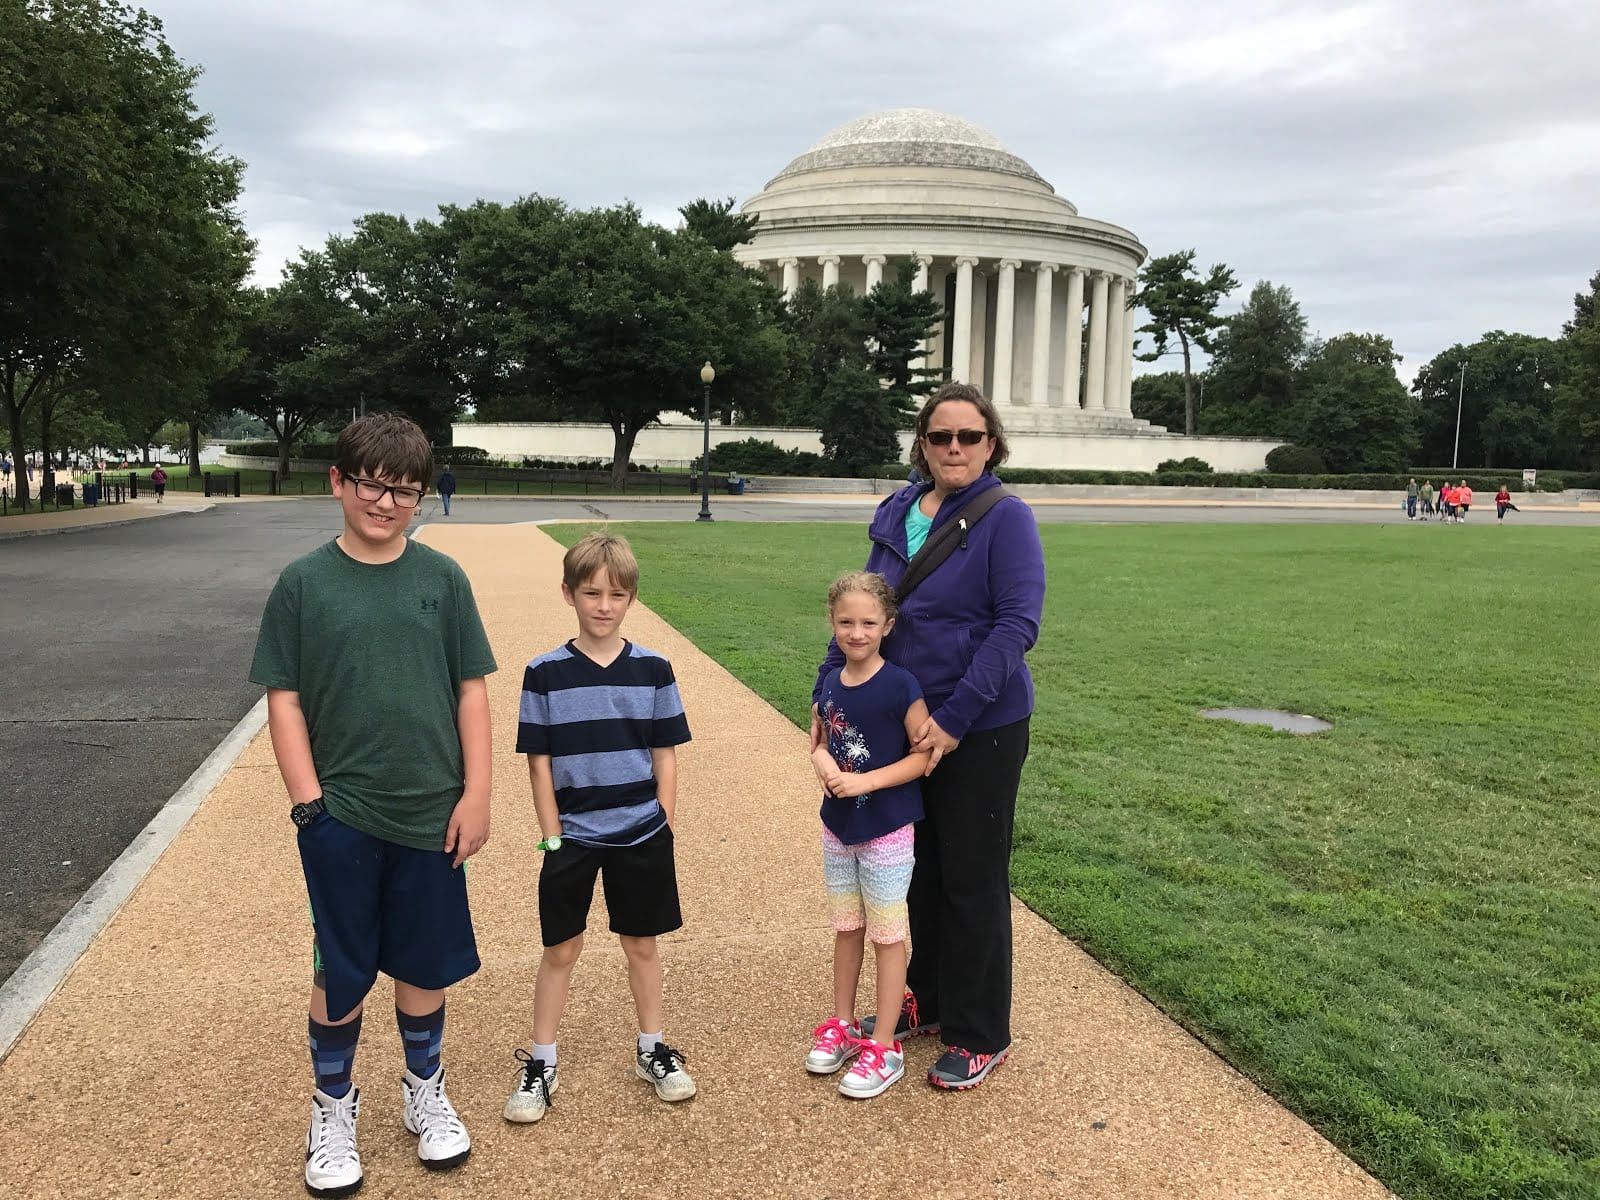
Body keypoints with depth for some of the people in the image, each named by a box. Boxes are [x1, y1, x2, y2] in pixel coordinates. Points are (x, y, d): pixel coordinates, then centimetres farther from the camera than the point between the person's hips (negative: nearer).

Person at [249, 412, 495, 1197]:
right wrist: (307, 800, -8)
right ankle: (333, 1108, 33)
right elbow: (284, 698, -2)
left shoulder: (442, 579, -1)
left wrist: (477, 794, -3)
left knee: (425, 963, 14)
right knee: (341, 971, 10)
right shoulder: (303, 583, -4)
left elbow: (471, 690, 1)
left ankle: (425, 1091, 36)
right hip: (339, 817, -1)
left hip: (430, 815, 1)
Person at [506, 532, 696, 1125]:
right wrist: (552, 838, -6)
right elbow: (539, 763, -3)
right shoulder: (546, 674, -6)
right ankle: (540, 1064, 24)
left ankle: (653, 1048, 31)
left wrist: (663, 831, -1)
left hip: (641, 836, 1)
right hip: (573, 836, -1)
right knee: (561, 950, 9)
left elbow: (665, 756, 2)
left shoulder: (652, 670, -3)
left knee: (641, 943, 14)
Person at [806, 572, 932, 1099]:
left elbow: (924, 754, -14)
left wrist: (867, 780, -23)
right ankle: (841, 1024, 35)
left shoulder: (900, 685, -17)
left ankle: (884, 1049, 17)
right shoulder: (830, 684, 0)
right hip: (838, 827, 5)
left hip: (887, 831, -5)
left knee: (887, 937, 6)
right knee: (846, 929, 19)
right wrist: (824, 763, -10)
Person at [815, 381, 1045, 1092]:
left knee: (972, 880, 6)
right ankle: (927, 1000, 37)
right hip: (905, 724, 6)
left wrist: (955, 716, -25)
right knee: (923, 871, 18)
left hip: (981, 730, -6)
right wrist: (827, 691, 1)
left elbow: (1017, 624, -20)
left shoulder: (1006, 519, -13)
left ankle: (980, 1036, 22)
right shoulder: (896, 515, 5)